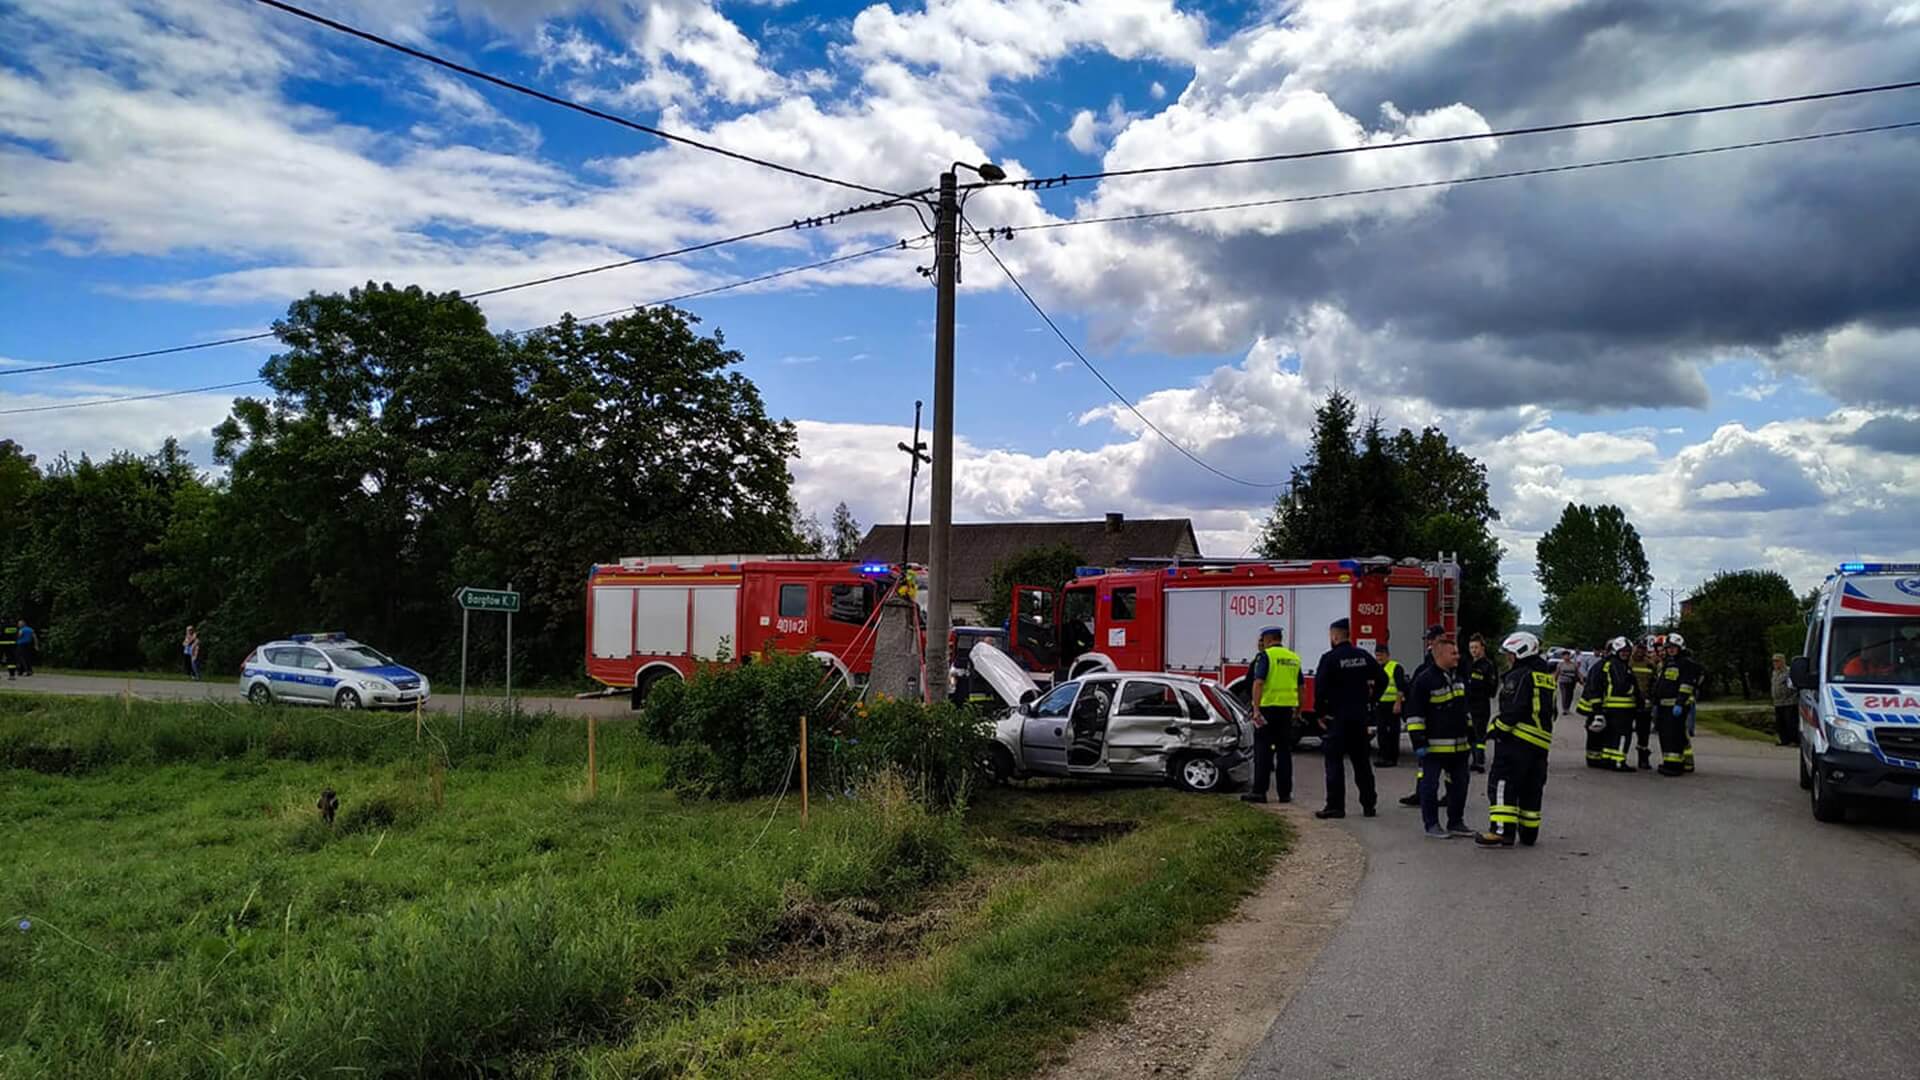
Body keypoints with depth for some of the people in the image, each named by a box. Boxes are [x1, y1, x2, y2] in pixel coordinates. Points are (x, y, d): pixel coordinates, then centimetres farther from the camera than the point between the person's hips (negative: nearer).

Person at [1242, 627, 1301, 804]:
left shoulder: (1265, 656, -8)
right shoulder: (1294, 658, 12)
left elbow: (1258, 682, -19)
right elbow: (1300, 686, 18)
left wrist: (1256, 709, -21)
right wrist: (1298, 708, 28)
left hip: (1268, 707, -5)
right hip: (1287, 708, 5)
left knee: (1263, 750, 0)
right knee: (1284, 751, 10)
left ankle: (1259, 791, -2)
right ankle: (1285, 792, 12)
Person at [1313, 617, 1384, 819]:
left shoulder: (1329, 658, -11)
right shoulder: (1363, 656, 6)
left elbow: (1320, 687, -17)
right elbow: (1382, 679, 9)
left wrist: (1321, 712, -7)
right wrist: (1370, 702, 13)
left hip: (1337, 715, -6)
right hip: (1360, 715, 6)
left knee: (1334, 761, -1)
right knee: (1361, 760, 14)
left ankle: (1335, 806, -3)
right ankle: (1369, 804, 18)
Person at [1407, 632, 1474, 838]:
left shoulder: (1457, 678, 13)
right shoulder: (1424, 680, -13)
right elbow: (1414, 713, -13)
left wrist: (1470, 736, 21)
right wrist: (1418, 741, -17)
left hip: (1458, 745, 8)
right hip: (1434, 745, -8)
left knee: (1459, 784, 12)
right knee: (1430, 785, 0)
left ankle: (1455, 823, 24)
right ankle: (1431, 825, 9)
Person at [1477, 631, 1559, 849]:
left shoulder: (1519, 676, -10)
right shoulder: (1546, 676, 18)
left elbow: (1512, 710, -18)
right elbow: (1550, 711, 21)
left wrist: (1499, 729, -8)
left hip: (1518, 738, -9)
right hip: (1541, 740, 9)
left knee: (1503, 784, -9)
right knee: (1531, 789, 15)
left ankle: (1503, 831, -16)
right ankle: (1529, 833, 20)